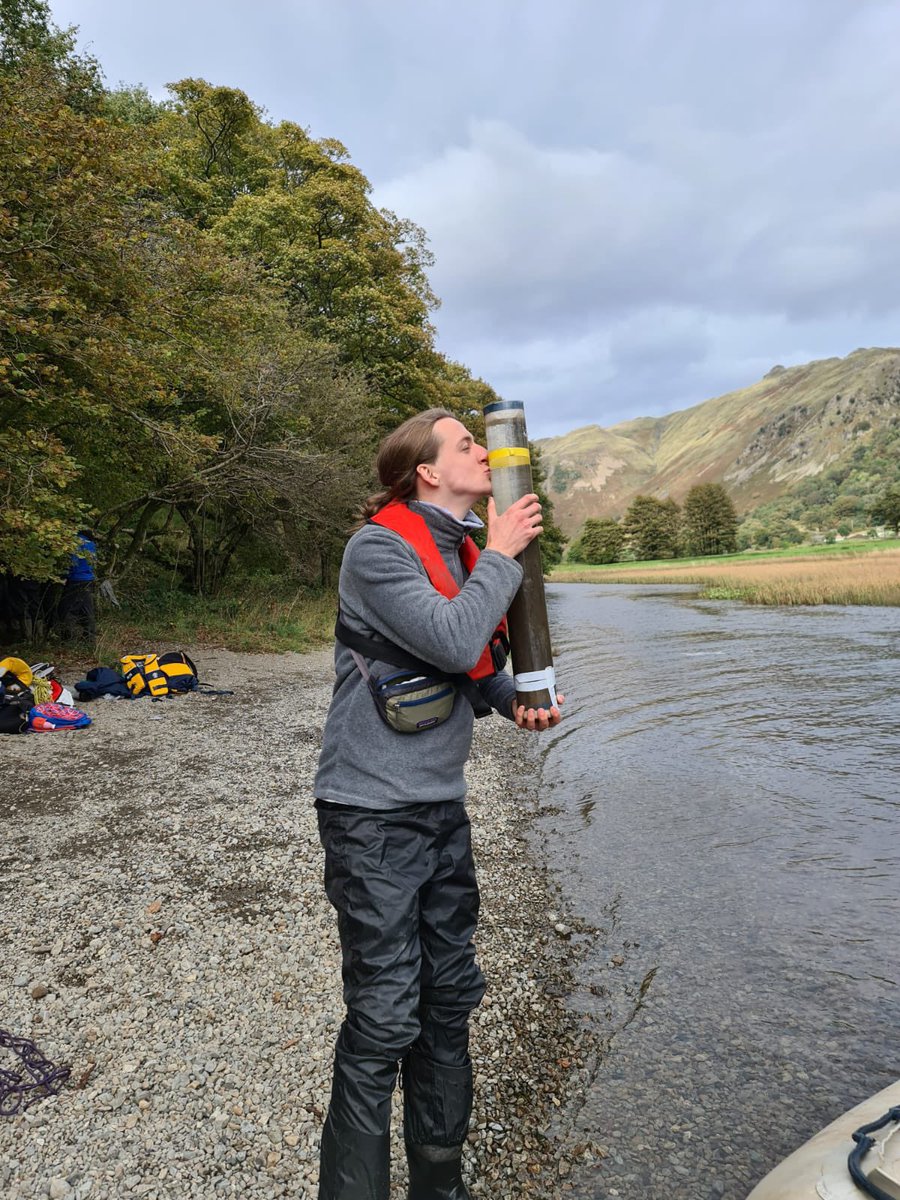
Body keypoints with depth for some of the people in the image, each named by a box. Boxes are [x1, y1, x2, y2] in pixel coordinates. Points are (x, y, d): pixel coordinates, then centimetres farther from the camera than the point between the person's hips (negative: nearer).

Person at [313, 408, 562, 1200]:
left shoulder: (464, 549, 10)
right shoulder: (377, 548, -15)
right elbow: (452, 641, -26)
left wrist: (518, 701, 0)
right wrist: (502, 556, -13)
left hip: (442, 808, 8)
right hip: (375, 814, -8)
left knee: (449, 1001, 17)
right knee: (384, 1021, 0)